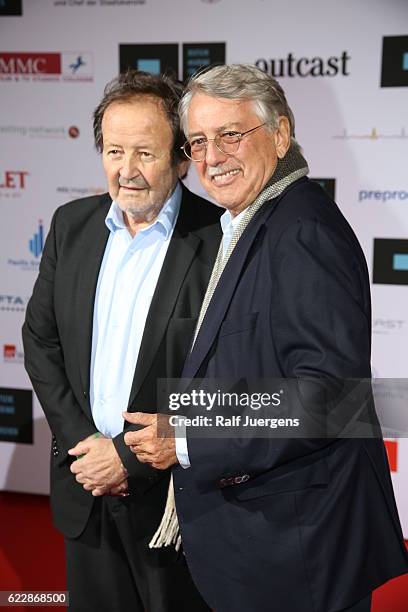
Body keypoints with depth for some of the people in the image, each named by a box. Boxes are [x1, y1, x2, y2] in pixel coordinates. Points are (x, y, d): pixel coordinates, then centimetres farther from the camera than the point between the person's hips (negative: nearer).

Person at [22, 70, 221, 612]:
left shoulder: (220, 240, -16)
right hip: (85, 483, 5)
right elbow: (41, 338, 6)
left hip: (173, 488, -4)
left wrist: (131, 456, -14)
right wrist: (79, 441, -5)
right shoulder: (72, 224, 2)